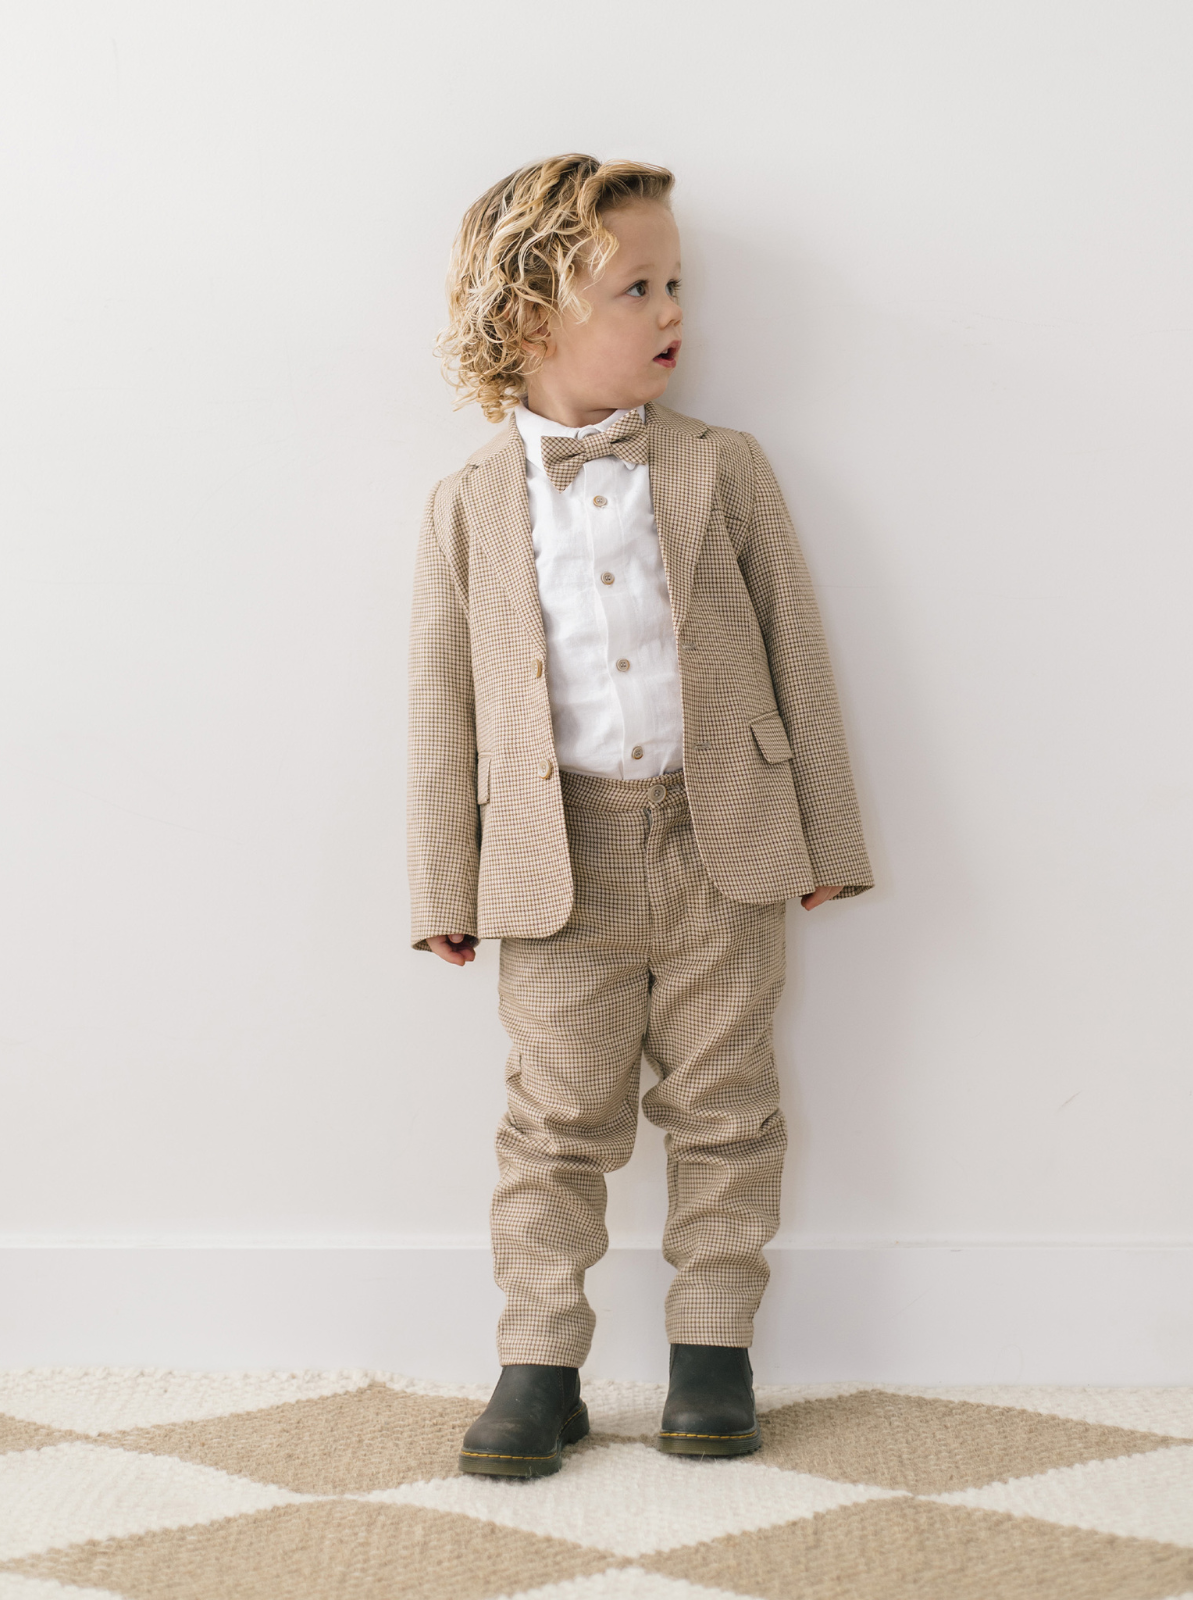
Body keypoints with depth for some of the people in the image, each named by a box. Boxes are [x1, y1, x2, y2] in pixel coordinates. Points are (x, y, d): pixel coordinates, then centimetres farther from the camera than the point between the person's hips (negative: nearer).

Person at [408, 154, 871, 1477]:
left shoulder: (720, 471, 2)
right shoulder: (470, 506, 2)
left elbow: (793, 649, 5)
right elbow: (445, 702, 4)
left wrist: (823, 837, 3)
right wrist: (446, 888, 1)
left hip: (722, 849, 1)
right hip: (561, 862, -1)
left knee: (723, 1111, 9)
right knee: (558, 1122, 5)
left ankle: (711, 1347, 24)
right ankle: (538, 1364, 17)